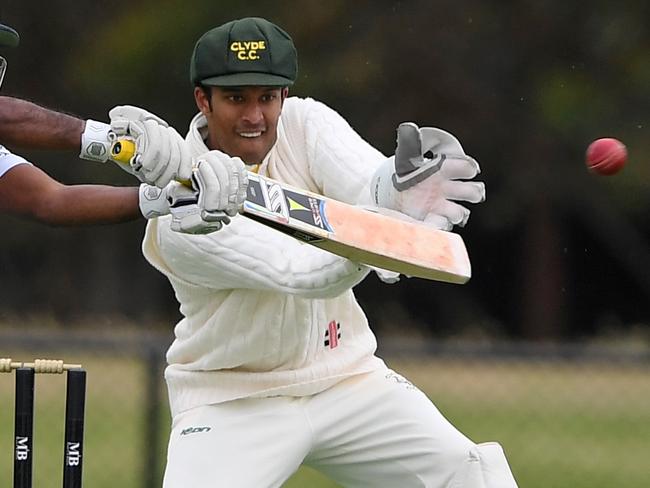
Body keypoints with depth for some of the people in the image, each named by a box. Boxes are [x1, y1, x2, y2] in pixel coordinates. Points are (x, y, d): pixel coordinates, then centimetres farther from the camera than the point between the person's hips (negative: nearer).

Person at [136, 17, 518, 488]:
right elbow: (302, 274, -34)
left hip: (346, 376, 4)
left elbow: (369, 181, -27)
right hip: (232, 402, -4)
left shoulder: (303, 122, -7)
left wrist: (396, 185, -53)